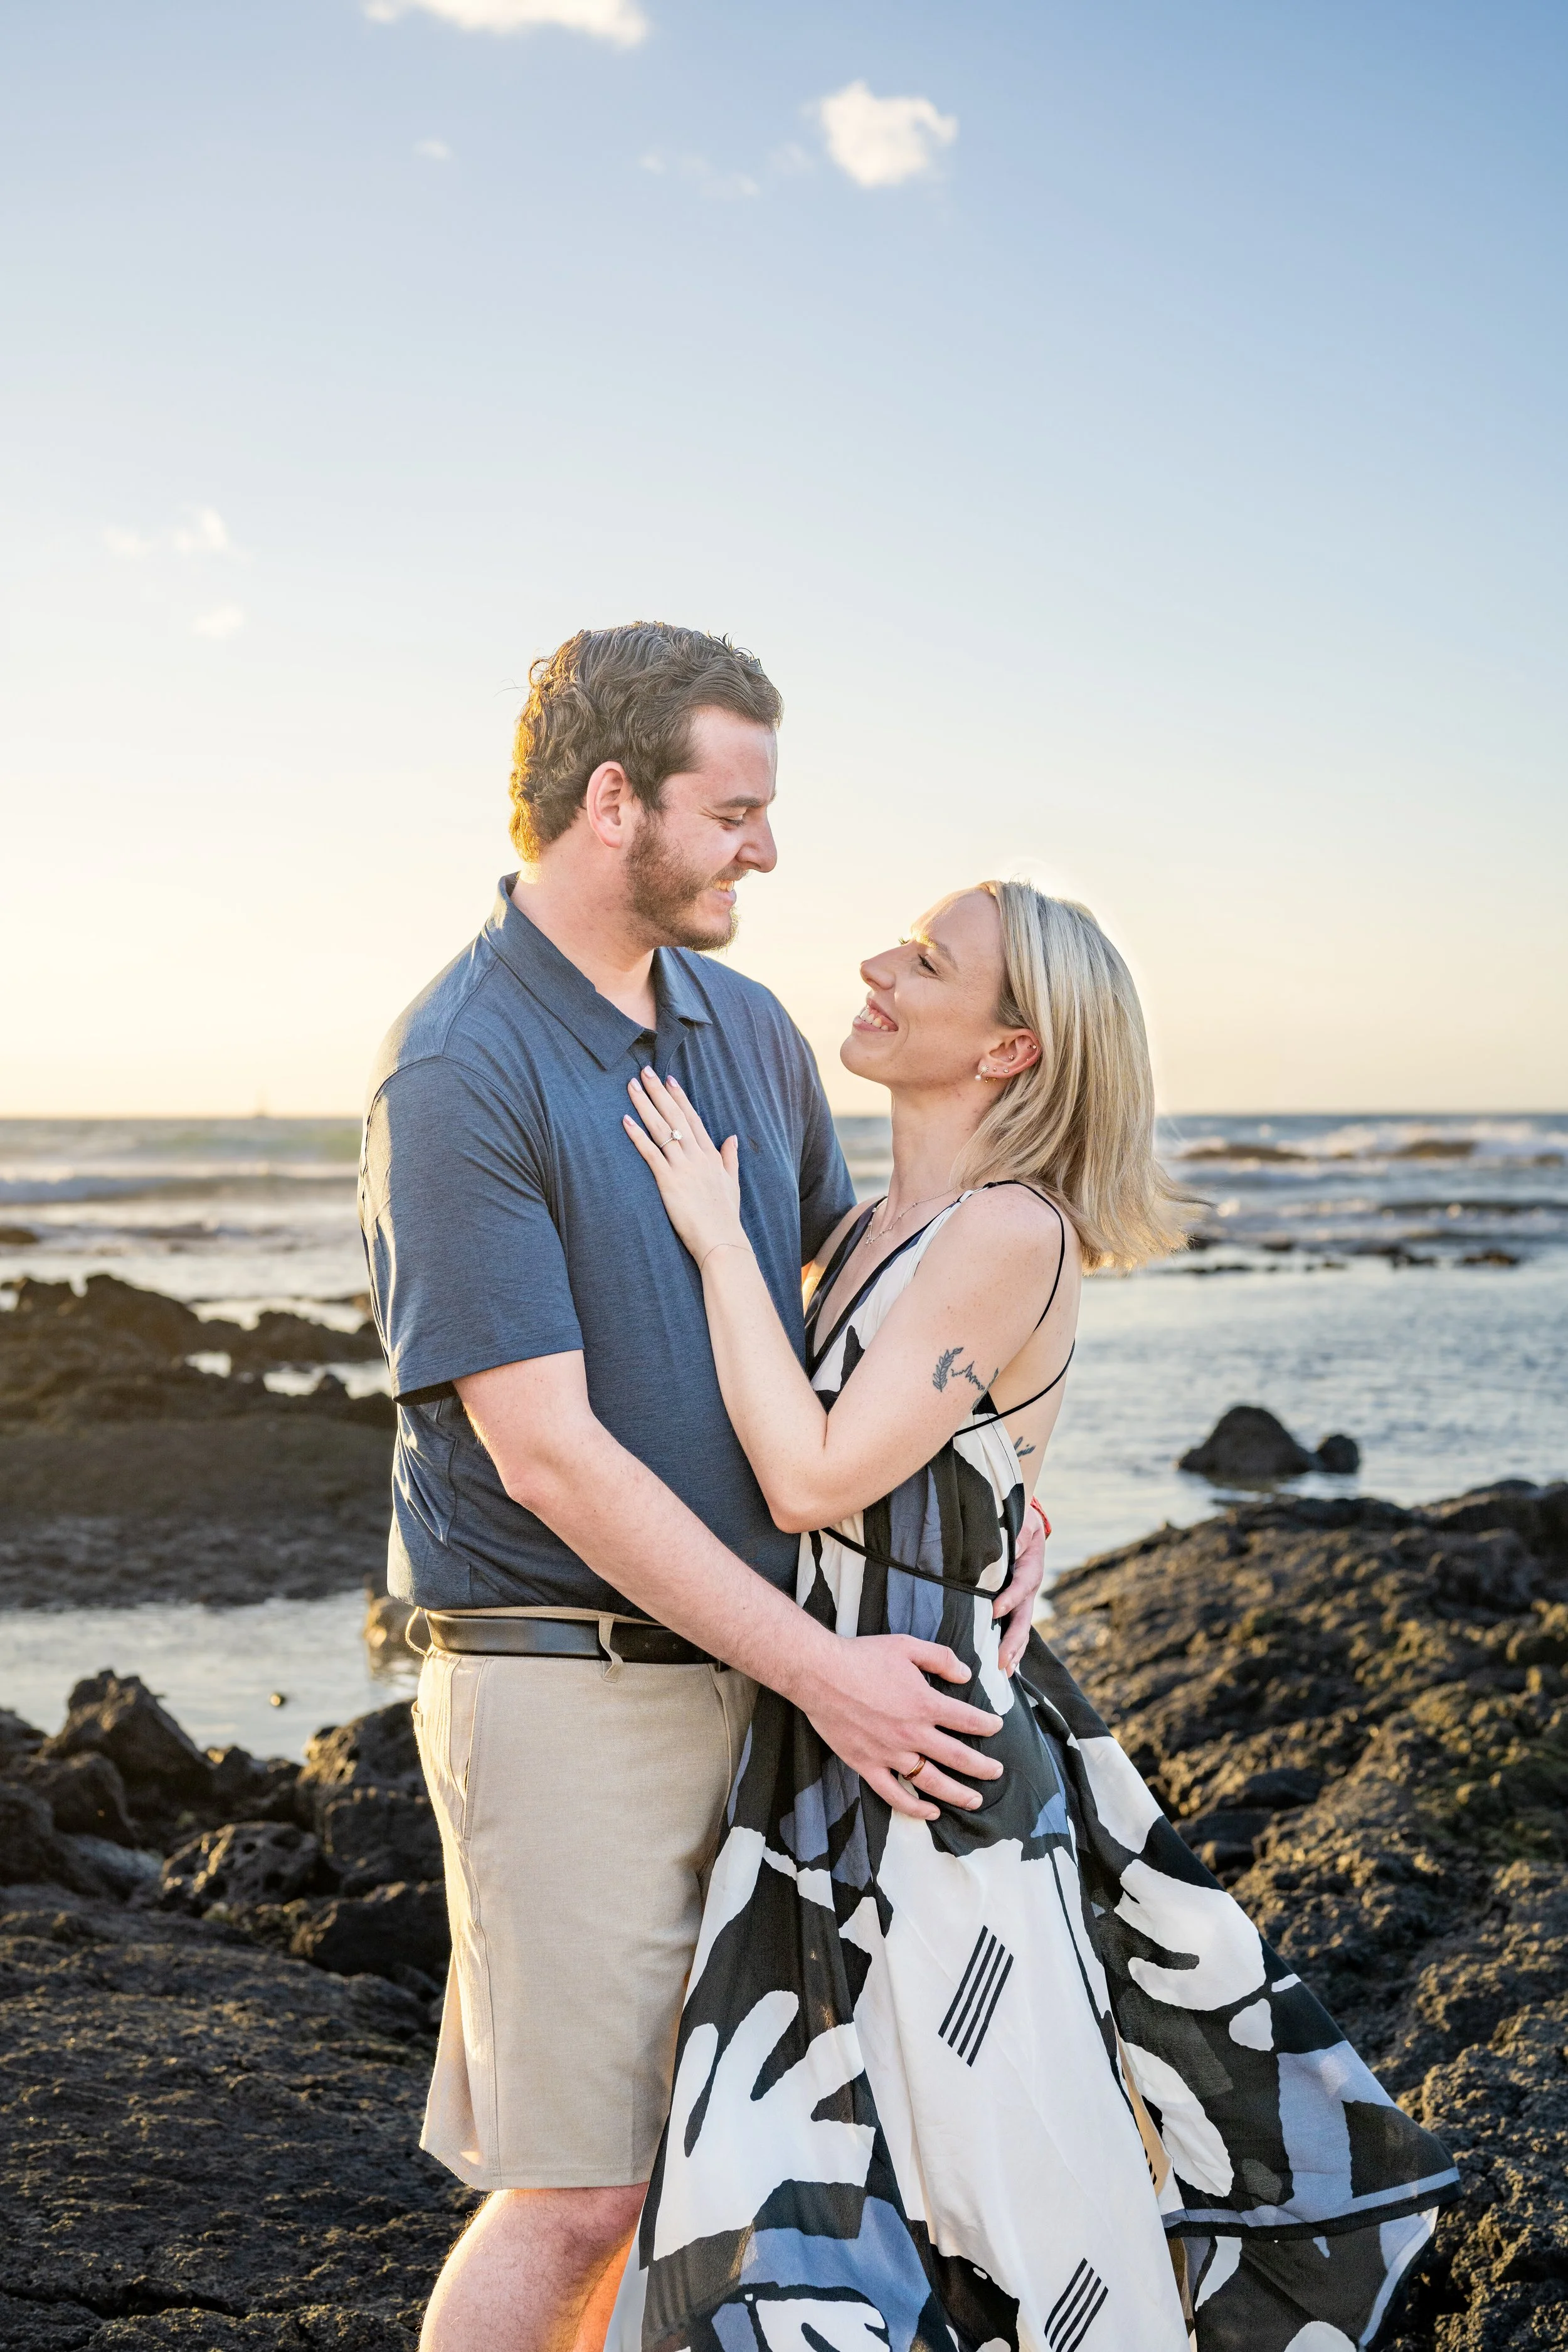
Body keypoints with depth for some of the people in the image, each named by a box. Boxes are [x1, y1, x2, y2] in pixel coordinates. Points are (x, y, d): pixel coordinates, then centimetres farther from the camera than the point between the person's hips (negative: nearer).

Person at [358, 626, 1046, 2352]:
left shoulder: (746, 1026, 8)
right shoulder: (456, 1076, -17)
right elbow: (546, 1452, -20)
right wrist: (819, 1671, -19)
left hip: (746, 1662, 7)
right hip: (565, 1679, -7)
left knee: (698, 2141, 16)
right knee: (575, 2192, 0)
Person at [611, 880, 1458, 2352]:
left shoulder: (1011, 1235, -17)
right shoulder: (879, 1226, 10)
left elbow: (814, 1479, -20)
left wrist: (716, 1237, -14)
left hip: (931, 1750, -8)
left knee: (992, 2177, 5)